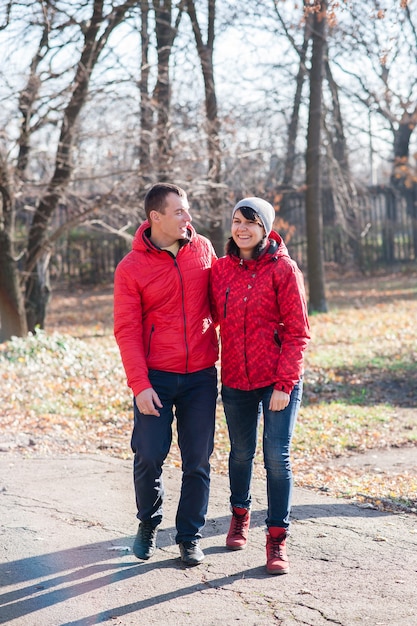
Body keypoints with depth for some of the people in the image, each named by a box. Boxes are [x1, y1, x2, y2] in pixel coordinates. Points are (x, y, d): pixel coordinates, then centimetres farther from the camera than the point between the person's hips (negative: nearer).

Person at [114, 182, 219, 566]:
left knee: (197, 461, 3)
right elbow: (127, 331, -6)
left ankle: (190, 537, 16)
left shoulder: (202, 248, 4)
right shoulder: (131, 268, -5)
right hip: (156, 376, -2)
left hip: (201, 375, 2)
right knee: (149, 455, -2)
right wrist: (139, 384, -13)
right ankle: (148, 524, 23)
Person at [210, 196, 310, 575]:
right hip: (235, 380, 4)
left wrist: (284, 384, -14)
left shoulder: (283, 269, -9)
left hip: (278, 381, -4)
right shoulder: (221, 269, 4)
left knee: (277, 457, -5)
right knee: (241, 452, 17)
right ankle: (240, 515, 40)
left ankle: (277, 539, 5)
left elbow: (297, 332, -9)